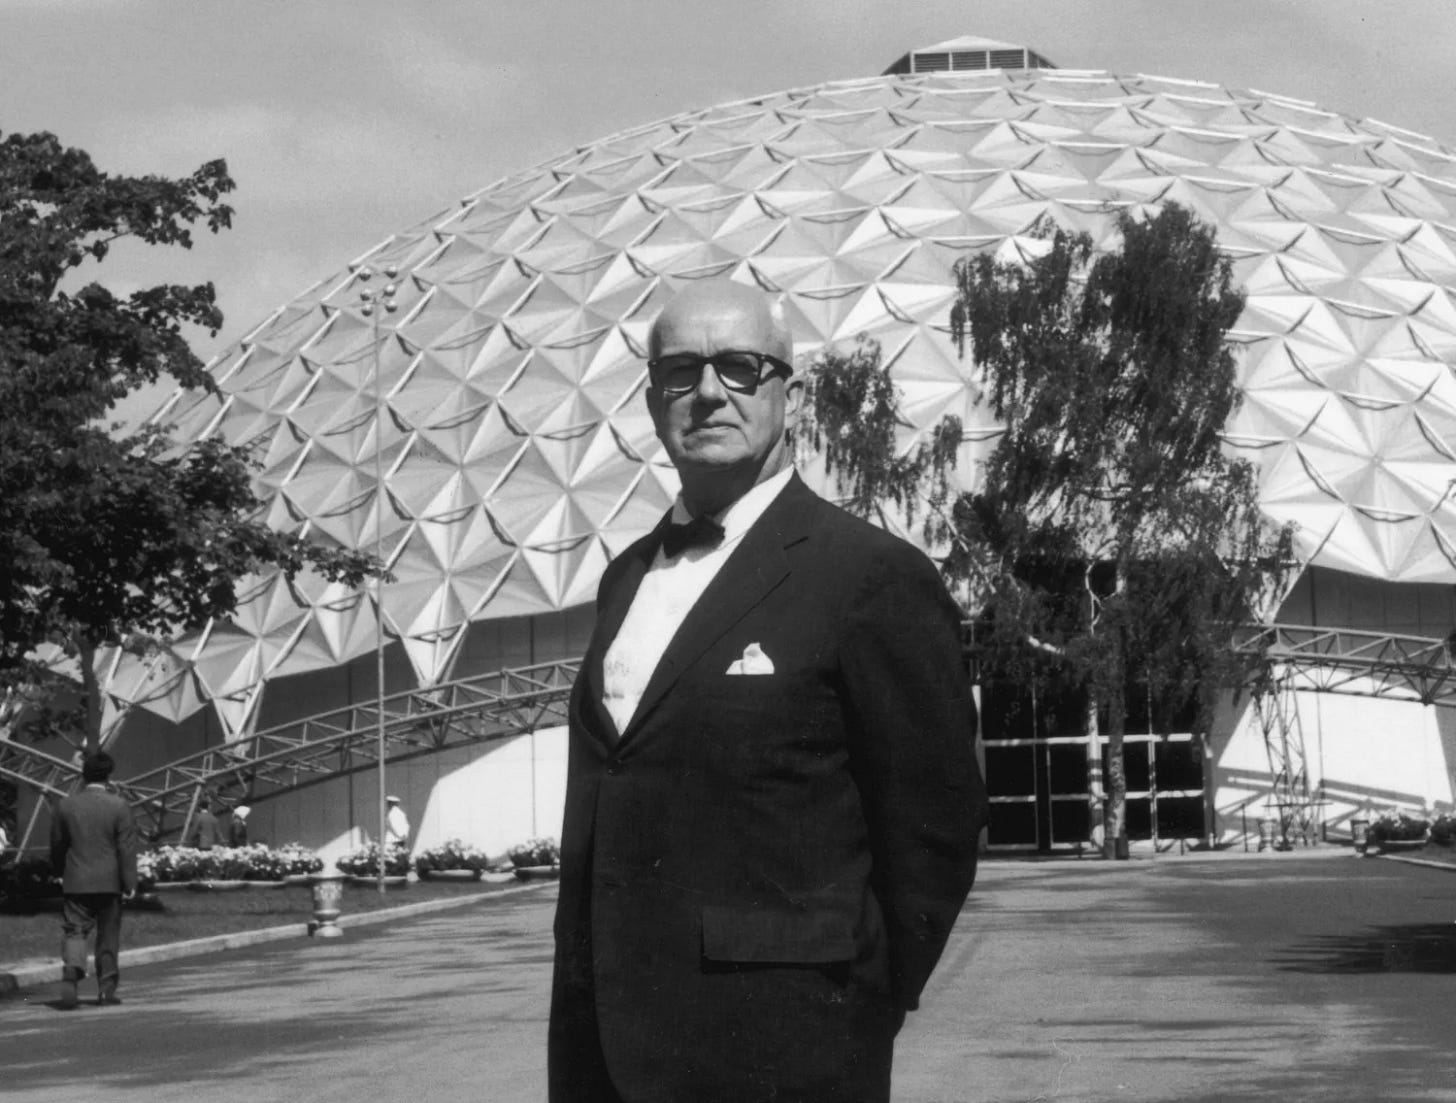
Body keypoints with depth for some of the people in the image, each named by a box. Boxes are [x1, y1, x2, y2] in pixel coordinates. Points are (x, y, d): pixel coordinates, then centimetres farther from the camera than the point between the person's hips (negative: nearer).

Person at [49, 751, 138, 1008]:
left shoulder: (66, 805, 0)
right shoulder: (118, 806, -6)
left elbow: (57, 845, 9)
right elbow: (127, 849, -8)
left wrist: (62, 872, 24)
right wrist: (129, 883, -4)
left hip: (76, 881, 1)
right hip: (109, 881, -1)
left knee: (74, 931, 3)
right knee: (108, 935, 9)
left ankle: (71, 971, -24)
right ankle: (107, 989, 11)